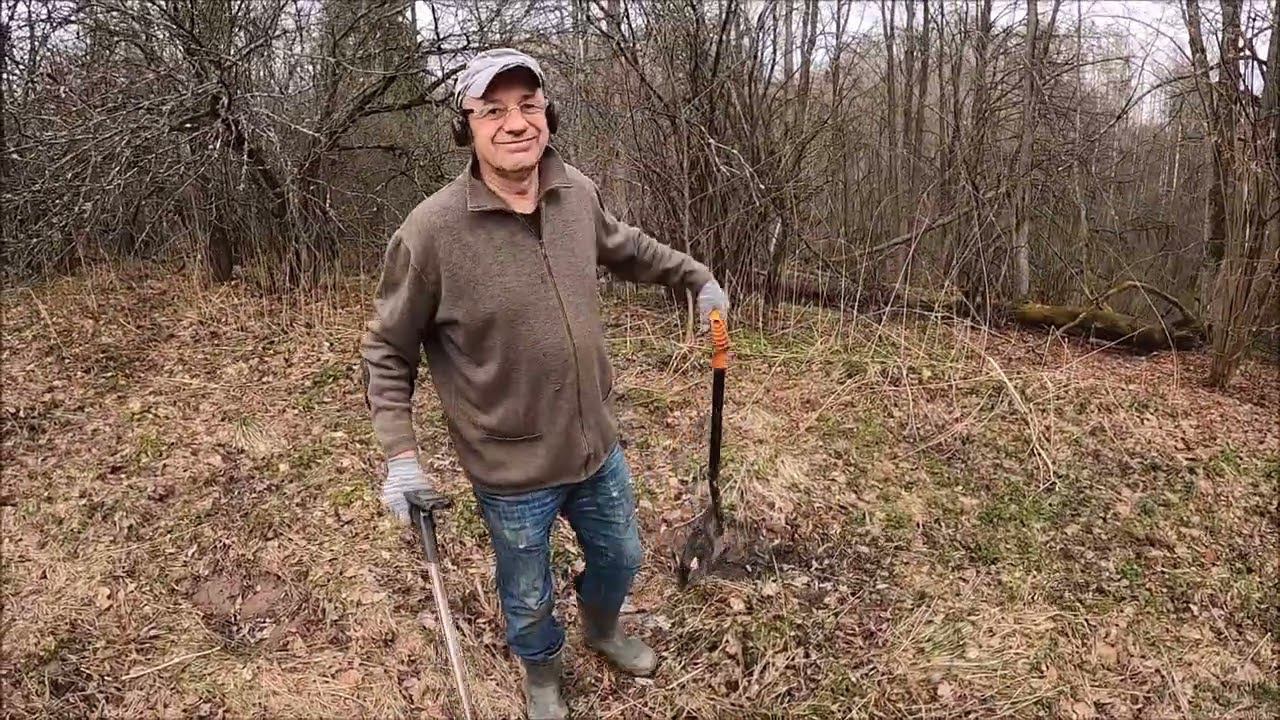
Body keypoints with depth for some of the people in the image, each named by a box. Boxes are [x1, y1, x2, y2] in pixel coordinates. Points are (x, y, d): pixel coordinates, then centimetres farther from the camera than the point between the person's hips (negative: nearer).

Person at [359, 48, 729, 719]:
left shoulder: (578, 193, -9)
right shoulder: (431, 230, -23)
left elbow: (626, 246, 15)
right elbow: (387, 349, -11)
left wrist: (697, 276, 19)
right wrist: (400, 452, -18)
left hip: (597, 444, 5)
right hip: (510, 468, -4)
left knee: (619, 556, 27)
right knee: (528, 598, 19)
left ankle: (602, 631, 61)